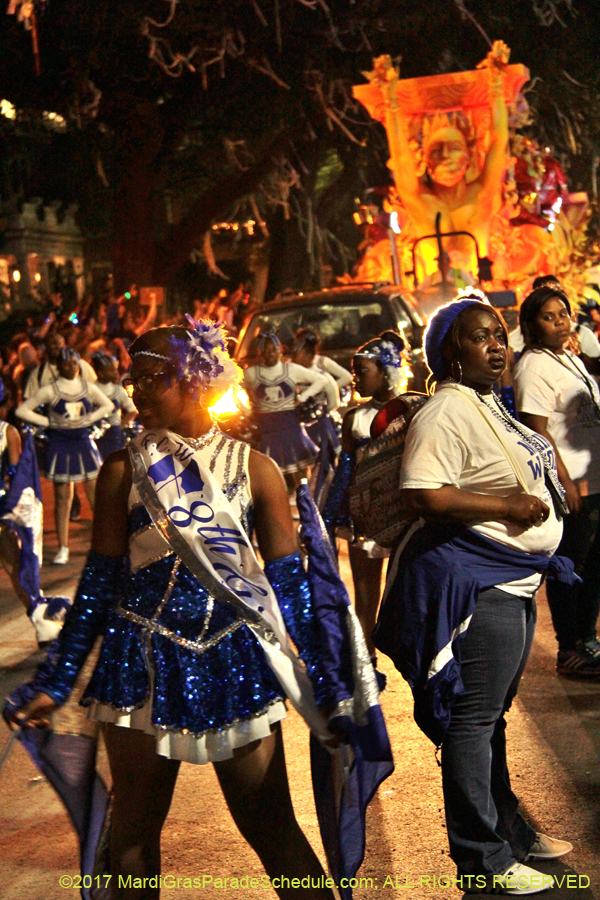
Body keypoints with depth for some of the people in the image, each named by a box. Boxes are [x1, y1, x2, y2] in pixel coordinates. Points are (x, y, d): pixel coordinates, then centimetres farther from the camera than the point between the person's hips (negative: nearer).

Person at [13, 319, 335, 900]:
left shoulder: (255, 470, -3)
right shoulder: (124, 471, -2)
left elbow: (289, 582, 1)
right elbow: (98, 582, 3)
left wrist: (316, 686, -1)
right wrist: (59, 683, 2)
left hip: (233, 658, -1)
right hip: (143, 660, 1)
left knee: (271, 827, 3)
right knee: (134, 826, 12)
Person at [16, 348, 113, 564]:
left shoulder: (88, 388, 3)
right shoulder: (50, 390, -6)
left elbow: (108, 406, 17)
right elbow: (22, 410, -6)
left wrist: (89, 418, 2)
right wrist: (48, 422, -8)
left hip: (83, 442, 3)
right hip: (59, 444, -3)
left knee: (96, 494, 3)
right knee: (62, 498, 1)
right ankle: (63, 548, 8)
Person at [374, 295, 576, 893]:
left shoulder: (486, 406, 15)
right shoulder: (444, 414, -17)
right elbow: (424, 497, -28)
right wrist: (506, 504, -22)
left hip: (510, 583, 11)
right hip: (474, 585, -11)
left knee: (490, 717, 21)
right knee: (472, 721, -3)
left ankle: (509, 830, 34)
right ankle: (482, 863, 6)